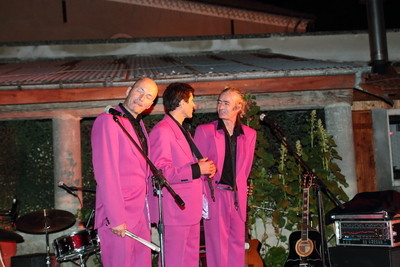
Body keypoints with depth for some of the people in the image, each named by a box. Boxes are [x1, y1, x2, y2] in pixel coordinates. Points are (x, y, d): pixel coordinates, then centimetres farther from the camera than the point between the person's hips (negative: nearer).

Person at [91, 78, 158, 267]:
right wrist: (115, 218, -20)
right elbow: (106, 173, -17)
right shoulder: (108, 121, -10)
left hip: (140, 214, 8)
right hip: (119, 217, -8)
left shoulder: (138, 125, 17)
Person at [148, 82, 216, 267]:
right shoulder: (162, 130, -12)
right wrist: (196, 170, -20)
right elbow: (159, 172, -21)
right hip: (175, 210, -10)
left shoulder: (182, 131, 21)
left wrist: (204, 168, 12)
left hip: (190, 209, 10)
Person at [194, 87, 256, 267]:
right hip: (214, 193, -4)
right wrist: (201, 197, -6)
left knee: (237, 244, 8)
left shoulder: (249, 134, 10)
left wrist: (238, 187, 13)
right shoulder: (204, 130, 0)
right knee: (218, 244, -1)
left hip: (237, 196, 4)